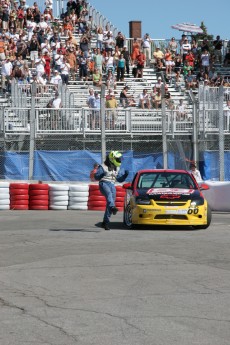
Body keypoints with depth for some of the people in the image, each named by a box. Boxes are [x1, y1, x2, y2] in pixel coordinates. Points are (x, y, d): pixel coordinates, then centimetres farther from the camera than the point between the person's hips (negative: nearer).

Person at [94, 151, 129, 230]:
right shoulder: (103, 167, 3)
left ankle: (105, 222, 9)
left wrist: (125, 175, 6)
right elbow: (96, 177, -2)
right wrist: (102, 174, -21)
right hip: (104, 184, -6)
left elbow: (120, 179, 24)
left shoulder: (117, 168, 22)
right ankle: (112, 207, -66)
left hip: (112, 185, 6)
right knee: (109, 194, -38)